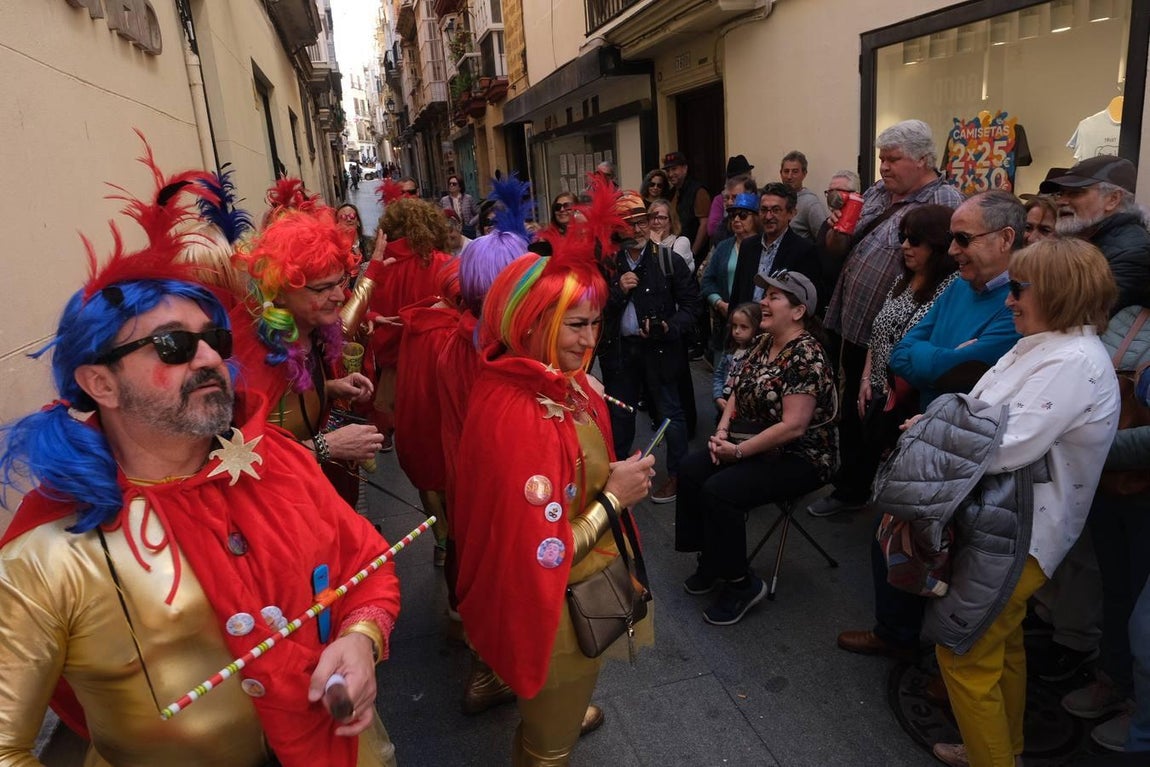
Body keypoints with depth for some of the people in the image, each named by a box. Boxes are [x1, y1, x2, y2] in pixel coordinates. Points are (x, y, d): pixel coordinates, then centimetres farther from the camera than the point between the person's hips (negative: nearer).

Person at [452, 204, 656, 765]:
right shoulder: (517, 418, -35)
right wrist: (613, 498, -23)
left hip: (578, 584, 9)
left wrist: (612, 480, -5)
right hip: (556, 606, -8)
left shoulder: (560, 381, -7)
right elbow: (542, 556, -30)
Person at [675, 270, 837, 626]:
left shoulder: (806, 357, -21)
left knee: (719, 490, -25)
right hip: (753, 442, 9)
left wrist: (739, 451, -21)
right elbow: (739, 393, 12)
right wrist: (722, 431, -5)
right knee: (691, 470, -7)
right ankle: (711, 562, 8)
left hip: (798, 457, -9)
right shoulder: (764, 343, 6)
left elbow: (793, 426, -27)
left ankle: (741, 584, -5)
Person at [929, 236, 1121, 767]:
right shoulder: (1044, 347, 9)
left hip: (1019, 533, -10)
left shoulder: (1073, 362, -22)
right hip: (1004, 521, 10)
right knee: (1001, 645, 24)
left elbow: (1005, 447, -27)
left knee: (963, 652, 1)